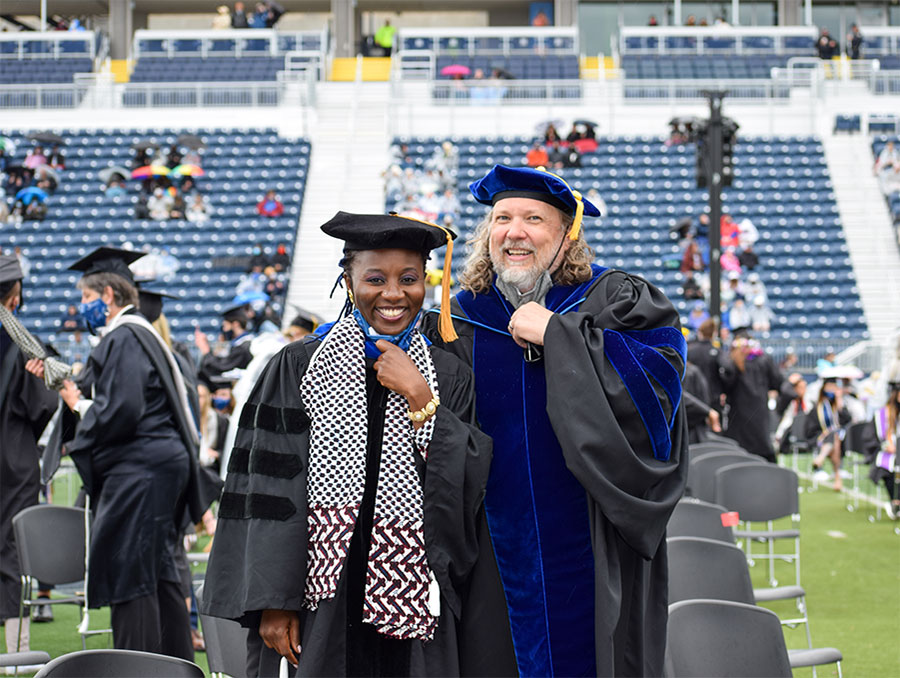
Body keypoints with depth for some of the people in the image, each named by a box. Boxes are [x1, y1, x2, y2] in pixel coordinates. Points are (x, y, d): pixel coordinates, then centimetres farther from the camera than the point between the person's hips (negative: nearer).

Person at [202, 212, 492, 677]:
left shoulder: (450, 377, 6)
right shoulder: (298, 368, 1)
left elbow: (472, 488, -3)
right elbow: (270, 492, -1)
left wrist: (420, 398, -11)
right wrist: (274, 603, -7)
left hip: (413, 603, 2)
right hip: (320, 604, -1)